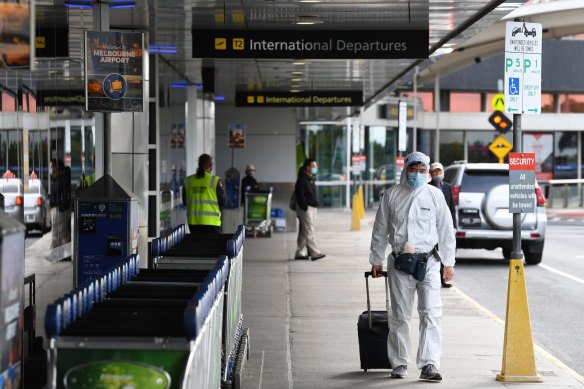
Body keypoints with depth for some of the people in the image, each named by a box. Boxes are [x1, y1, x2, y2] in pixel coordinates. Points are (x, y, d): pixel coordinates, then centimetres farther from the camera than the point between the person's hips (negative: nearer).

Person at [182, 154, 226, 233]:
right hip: (211, 221, -4)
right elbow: (223, 201, -1)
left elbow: (184, 201, 11)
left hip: (193, 221, 4)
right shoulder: (215, 180, -6)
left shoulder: (187, 181, 4)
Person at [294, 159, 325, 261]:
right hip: (306, 209, -10)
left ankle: (300, 253, 15)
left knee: (304, 232, 11)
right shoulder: (302, 180, -12)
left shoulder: (311, 179, 18)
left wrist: (315, 204, 17)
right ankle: (315, 253, -14)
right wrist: (304, 207, -21)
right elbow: (300, 195, -18)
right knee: (309, 231, -11)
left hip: (312, 208, 10)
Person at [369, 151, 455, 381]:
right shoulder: (392, 195, 6)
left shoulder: (435, 195, 5)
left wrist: (448, 263, 7)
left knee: (431, 315, -10)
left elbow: (446, 230, 8)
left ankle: (429, 365, -9)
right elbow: (380, 230, 12)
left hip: (428, 263, -1)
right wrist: (376, 261, 12)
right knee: (399, 316, 7)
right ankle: (399, 364, 19)